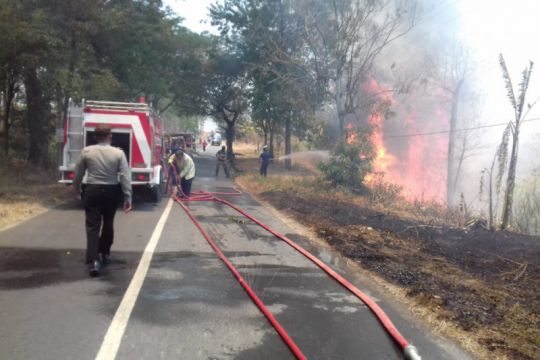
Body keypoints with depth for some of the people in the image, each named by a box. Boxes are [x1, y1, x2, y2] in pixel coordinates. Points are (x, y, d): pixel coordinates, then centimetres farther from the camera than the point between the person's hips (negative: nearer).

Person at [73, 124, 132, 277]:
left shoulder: (86, 151, -3)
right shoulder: (118, 153, -6)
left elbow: (78, 174, 5)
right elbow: (125, 177, -9)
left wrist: (77, 190, 22)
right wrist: (128, 198, -6)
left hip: (92, 190, -1)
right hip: (111, 192, 1)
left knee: (92, 226, -2)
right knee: (108, 223, 19)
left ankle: (93, 261, -13)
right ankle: (104, 253, 34)